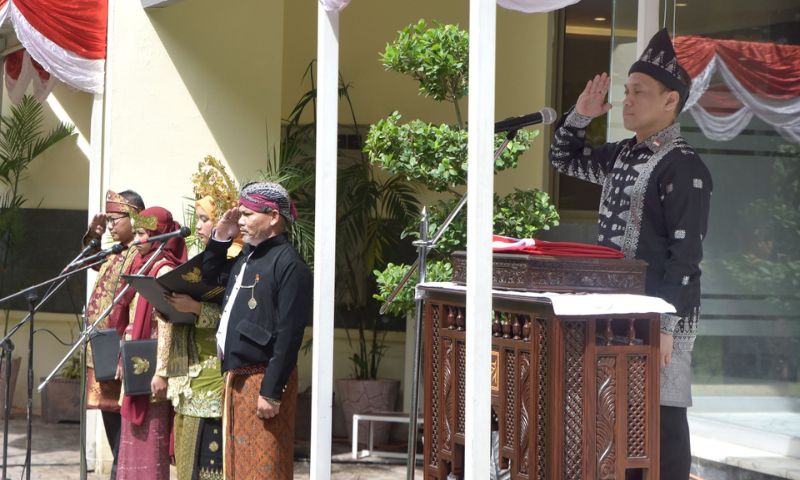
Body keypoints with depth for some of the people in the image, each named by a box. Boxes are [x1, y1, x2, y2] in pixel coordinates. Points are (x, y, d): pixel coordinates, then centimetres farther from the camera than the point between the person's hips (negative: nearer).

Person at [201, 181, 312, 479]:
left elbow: (288, 334, -19)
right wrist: (220, 237, 16)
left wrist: (271, 391, -22)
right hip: (235, 376, 9)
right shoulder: (245, 258, 14)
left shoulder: (288, 264, -13)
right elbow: (210, 276, 33)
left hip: (263, 379, -9)